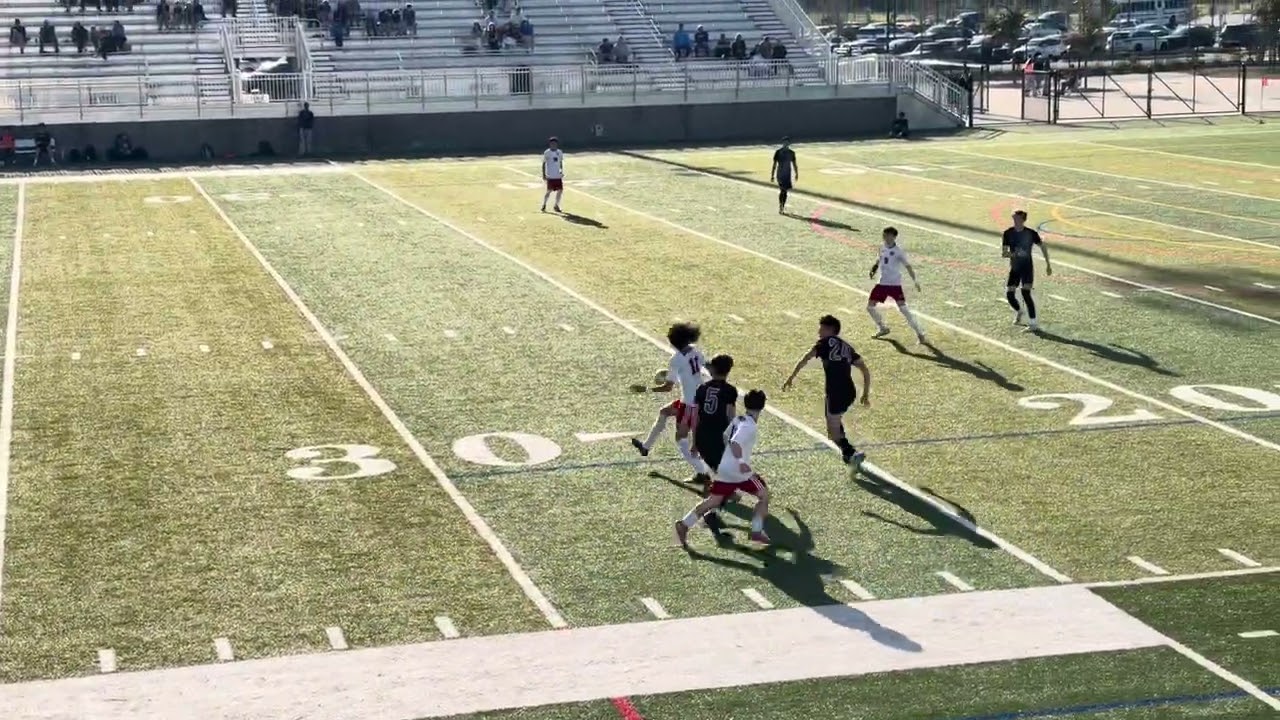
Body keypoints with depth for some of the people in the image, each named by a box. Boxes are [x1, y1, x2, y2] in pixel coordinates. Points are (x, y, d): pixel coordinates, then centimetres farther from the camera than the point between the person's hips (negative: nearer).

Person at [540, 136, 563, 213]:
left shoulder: (559, 152, 8)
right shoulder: (547, 153, -5)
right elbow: (544, 164, -2)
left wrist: (561, 170, 2)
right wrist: (544, 174, -6)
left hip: (558, 175, 5)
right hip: (550, 176, -5)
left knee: (560, 190, 2)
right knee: (549, 191, -6)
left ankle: (556, 205, 16)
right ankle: (544, 205, 10)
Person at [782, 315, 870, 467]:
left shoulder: (825, 343, 3)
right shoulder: (847, 347, 21)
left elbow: (805, 359, -11)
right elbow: (865, 370, 17)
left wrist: (791, 378, -12)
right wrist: (866, 393, 21)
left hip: (835, 393, -7)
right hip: (850, 393, 7)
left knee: (833, 433, -1)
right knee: (835, 419, 33)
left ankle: (853, 453, -19)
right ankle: (847, 452, 40)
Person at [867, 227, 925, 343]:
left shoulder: (899, 251, -13)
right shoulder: (882, 248, 4)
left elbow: (908, 266, -12)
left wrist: (915, 280, -22)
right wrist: (873, 270, 6)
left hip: (895, 284, -6)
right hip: (882, 283, 6)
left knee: (903, 308, -16)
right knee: (870, 306, 5)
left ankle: (919, 333, -5)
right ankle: (883, 328, 27)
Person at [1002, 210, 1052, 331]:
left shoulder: (1031, 233, -7)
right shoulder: (1008, 234, -4)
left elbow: (1043, 247, 7)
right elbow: (1003, 253, -7)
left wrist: (1048, 264, 7)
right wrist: (1014, 254, -28)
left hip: (1027, 268, -3)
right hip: (1014, 268, 3)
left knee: (1026, 293, -18)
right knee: (1009, 294, 0)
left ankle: (1033, 323, -15)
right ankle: (1018, 312, 34)